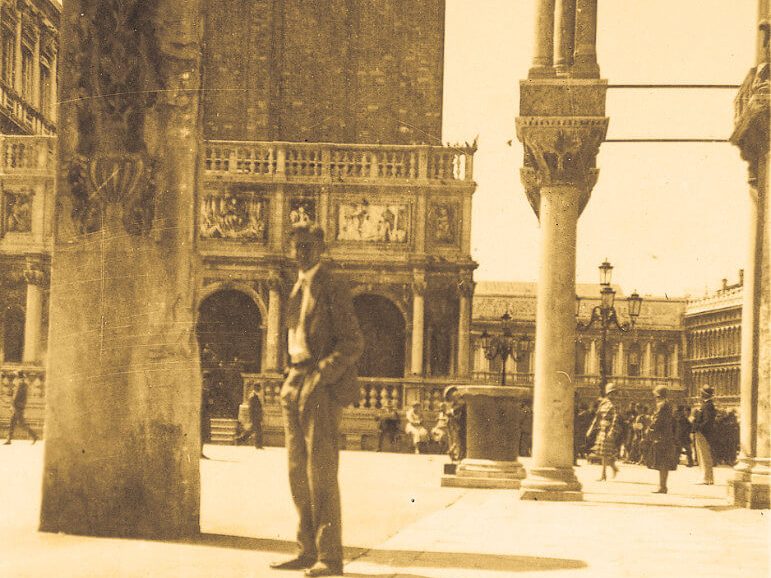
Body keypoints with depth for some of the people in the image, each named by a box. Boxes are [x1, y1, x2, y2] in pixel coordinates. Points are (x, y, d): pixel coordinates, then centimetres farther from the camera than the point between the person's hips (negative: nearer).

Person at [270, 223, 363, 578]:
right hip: (295, 385, 8)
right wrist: (291, 382, 12)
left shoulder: (332, 288, -7)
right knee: (298, 471, 8)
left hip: (323, 387, -8)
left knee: (321, 471, -9)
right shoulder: (298, 290, 18)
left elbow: (353, 343, -11)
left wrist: (319, 377, -19)